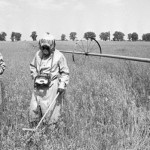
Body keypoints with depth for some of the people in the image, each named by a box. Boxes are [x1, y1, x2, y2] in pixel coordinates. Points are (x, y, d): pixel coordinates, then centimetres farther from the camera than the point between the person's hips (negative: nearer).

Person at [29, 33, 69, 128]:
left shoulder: (59, 56, -7)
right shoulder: (38, 54, 5)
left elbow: (65, 72, -3)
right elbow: (32, 66, 21)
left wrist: (62, 85, -13)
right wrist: (35, 76, 3)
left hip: (52, 86, -4)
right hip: (39, 87, 5)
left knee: (51, 108, 1)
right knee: (34, 107, 9)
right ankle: (33, 127, 29)